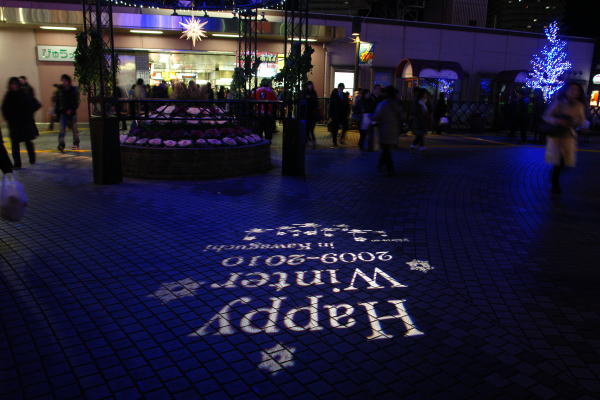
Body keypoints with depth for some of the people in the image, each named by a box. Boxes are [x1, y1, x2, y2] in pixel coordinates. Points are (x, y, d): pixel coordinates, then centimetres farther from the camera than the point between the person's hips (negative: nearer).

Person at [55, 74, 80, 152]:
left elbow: (76, 102, -6)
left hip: (72, 112, -1)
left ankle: (76, 144, 25)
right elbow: (57, 102, 10)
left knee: (74, 129, 10)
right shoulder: (60, 91, 6)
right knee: (62, 129, -10)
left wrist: (71, 110, -16)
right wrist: (57, 112, 5)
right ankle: (61, 145, -17)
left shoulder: (73, 90, -2)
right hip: (63, 113, 2)